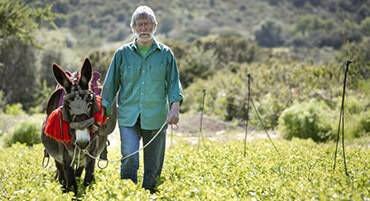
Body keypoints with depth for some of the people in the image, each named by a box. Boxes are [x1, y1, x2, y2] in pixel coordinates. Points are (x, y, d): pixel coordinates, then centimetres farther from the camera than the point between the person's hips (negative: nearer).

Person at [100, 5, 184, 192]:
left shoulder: (165, 54, 7)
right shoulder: (122, 53, 7)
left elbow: (174, 84, 6)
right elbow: (111, 84, 11)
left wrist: (175, 107, -11)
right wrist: (104, 111, 5)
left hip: (155, 119, 1)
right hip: (128, 117, -1)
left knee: (153, 164, 6)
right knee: (129, 158, -16)